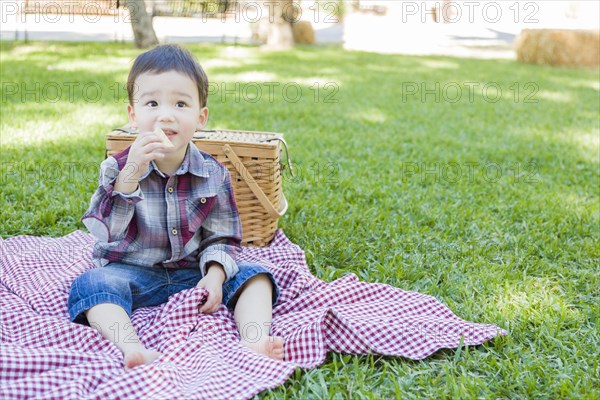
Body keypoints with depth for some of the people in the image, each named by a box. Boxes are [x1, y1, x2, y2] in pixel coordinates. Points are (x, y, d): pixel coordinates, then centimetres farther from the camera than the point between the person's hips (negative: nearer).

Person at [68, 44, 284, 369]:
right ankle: (132, 347, -47)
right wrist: (130, 174, -33)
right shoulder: (118, 168, -8)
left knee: (253, 274, -15)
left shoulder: (213, 174, -4)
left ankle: (255, 341, -33)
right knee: (91, 283, -29)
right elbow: (106, 231, -22)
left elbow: (221, 238, 2)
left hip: (192, 272, 2)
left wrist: (215, 275, -18)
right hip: (132, 273, -1)